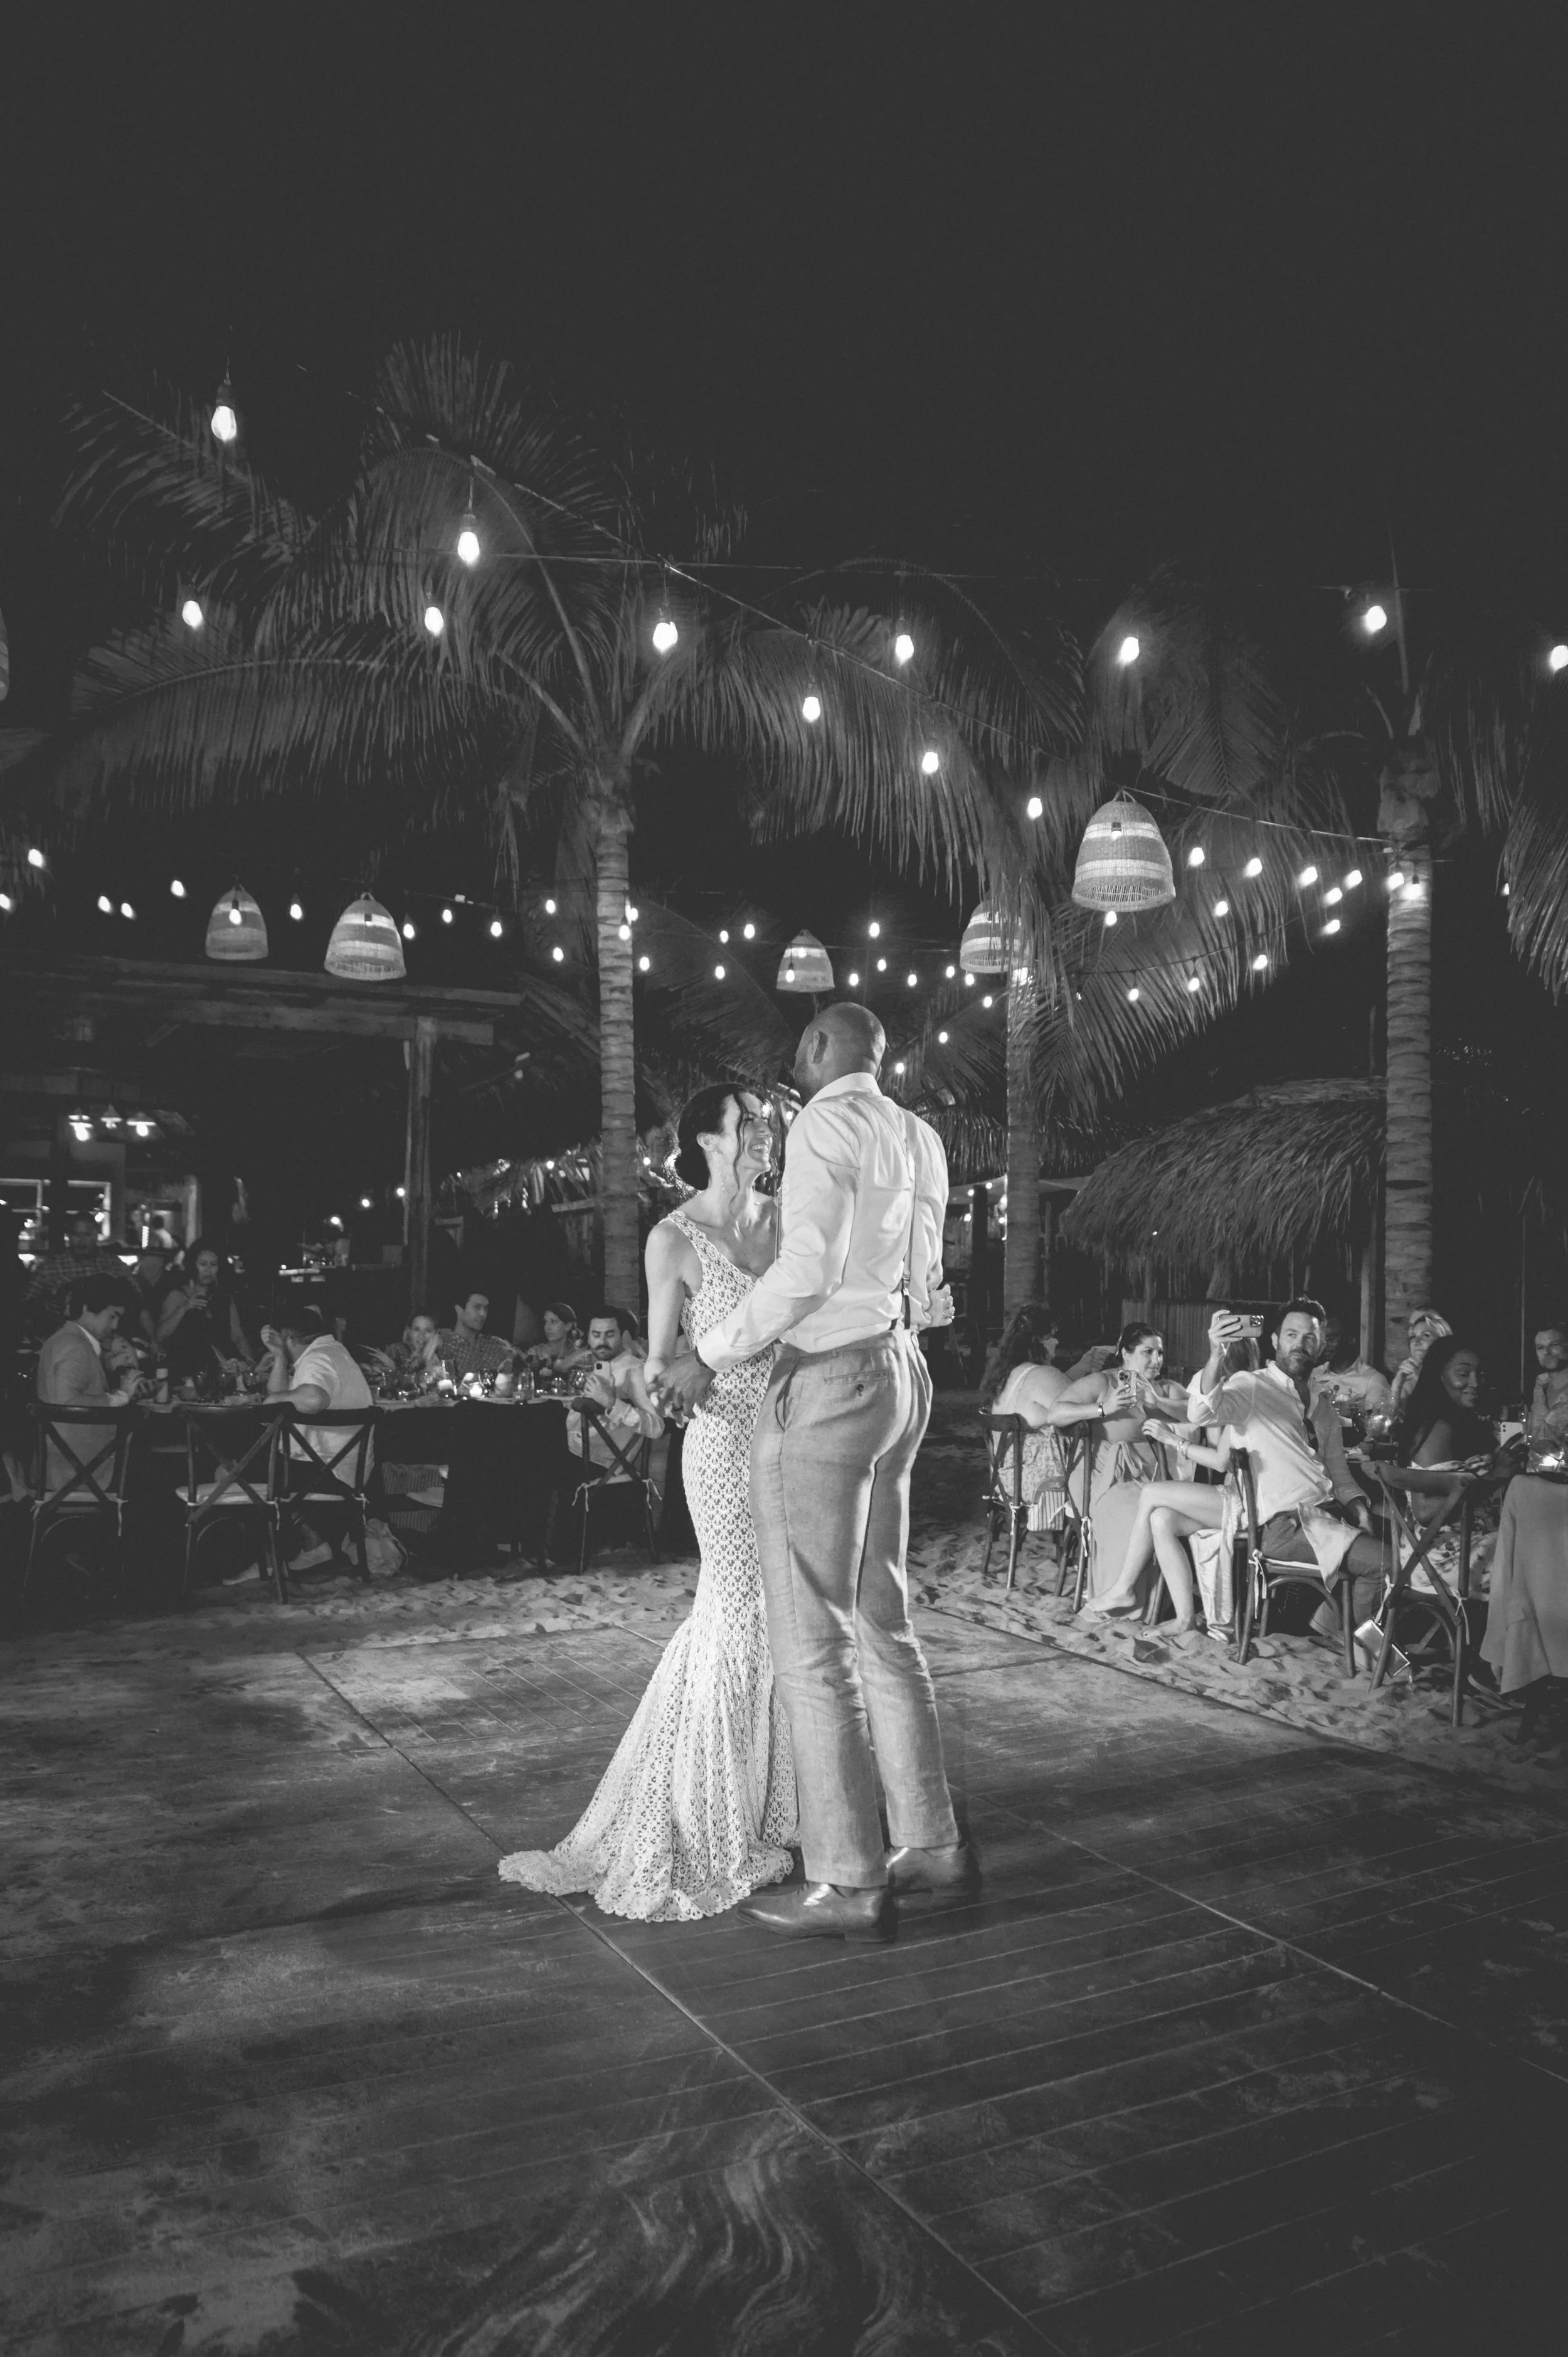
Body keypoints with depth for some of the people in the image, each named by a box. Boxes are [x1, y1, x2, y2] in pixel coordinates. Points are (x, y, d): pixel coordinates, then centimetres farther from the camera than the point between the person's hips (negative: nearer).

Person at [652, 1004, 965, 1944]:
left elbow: (806, 1272, -19)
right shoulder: (920, 1138, 15)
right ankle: (933, 1841, 25)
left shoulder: (827, 1124, -10)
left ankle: (850, 1883, 5)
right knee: (883, 1621, 16)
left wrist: (710, 1355, -11)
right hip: (901, 1374, 9)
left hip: (828, 1383, -9)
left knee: (813, 1638, -1)